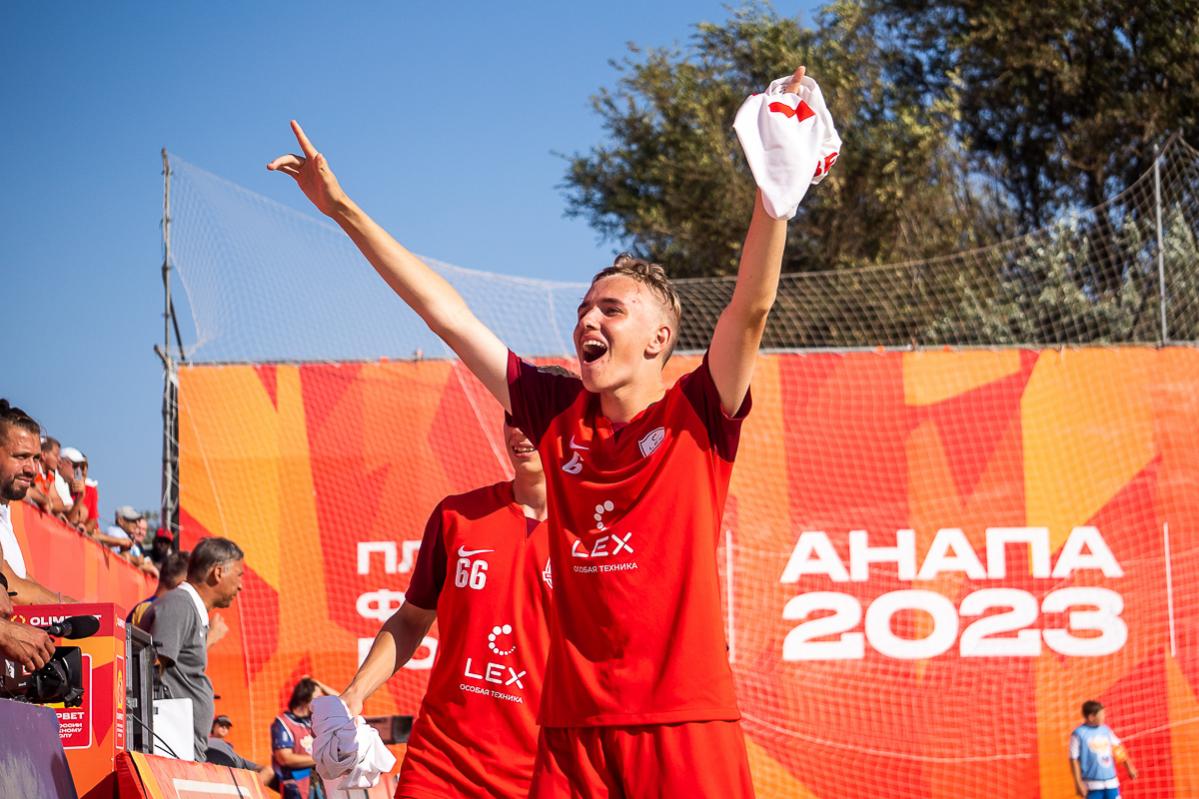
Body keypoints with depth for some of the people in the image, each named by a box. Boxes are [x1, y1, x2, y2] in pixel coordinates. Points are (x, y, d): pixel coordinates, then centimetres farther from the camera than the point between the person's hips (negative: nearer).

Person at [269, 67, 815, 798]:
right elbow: (447, 313, 15)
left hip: (684, 724, -4)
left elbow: (752, 306, -12)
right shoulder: (557, 414, 11)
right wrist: (343, 209, 17)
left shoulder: (698, 418, 1)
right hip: (573, 730, 4)